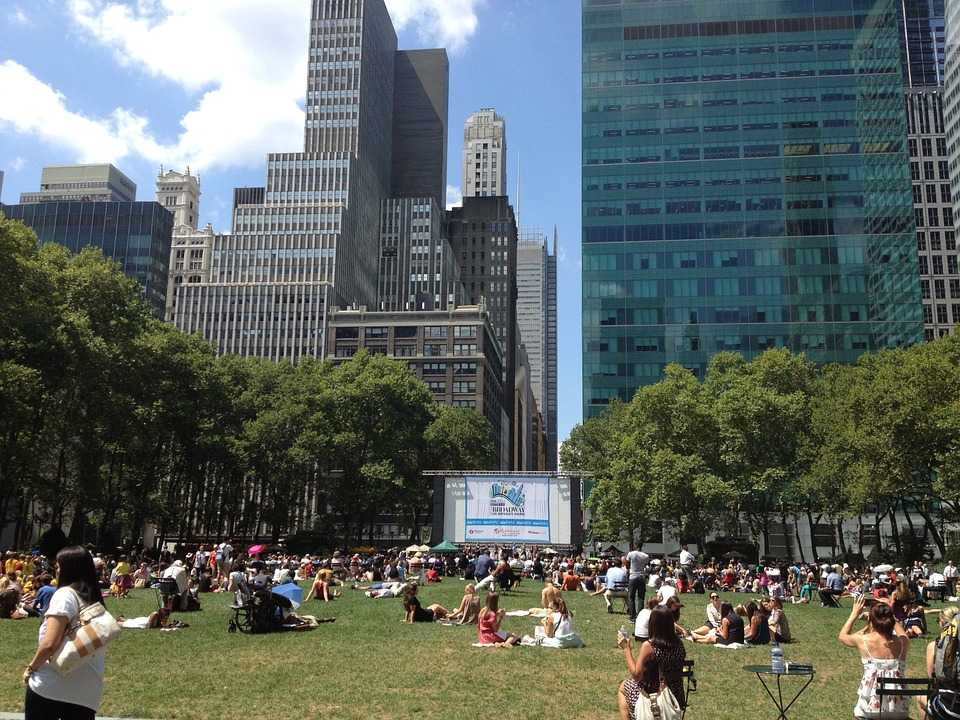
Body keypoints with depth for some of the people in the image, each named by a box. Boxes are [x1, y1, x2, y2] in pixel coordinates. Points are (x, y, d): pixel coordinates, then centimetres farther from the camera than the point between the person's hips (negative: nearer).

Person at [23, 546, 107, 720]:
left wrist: (31, 668, -1)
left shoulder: (65, 594, -8)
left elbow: (49, 644, -16)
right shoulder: (96, 601, 12)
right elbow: (97, 645, 12)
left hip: (50, 687, -5)